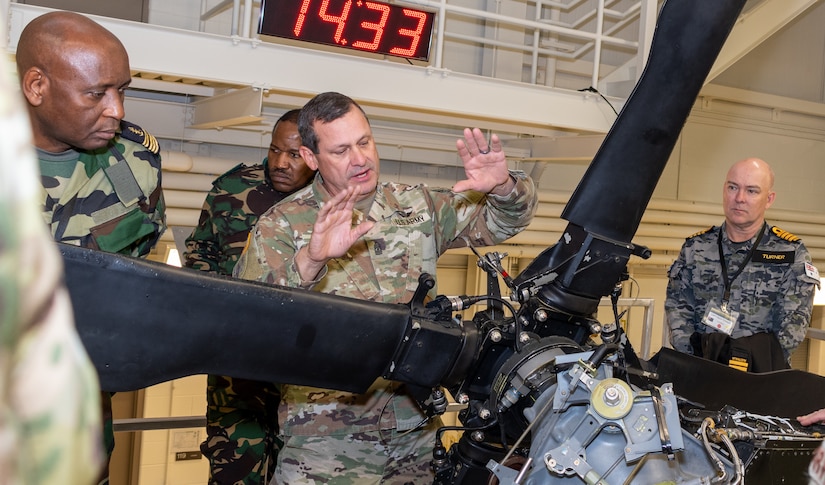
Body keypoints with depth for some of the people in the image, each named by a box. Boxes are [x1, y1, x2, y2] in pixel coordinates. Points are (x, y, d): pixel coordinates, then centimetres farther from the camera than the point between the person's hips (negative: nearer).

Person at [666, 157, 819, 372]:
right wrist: (689, 358, -5)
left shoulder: (791, 254, 5)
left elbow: (793, 322, 1)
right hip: (699, 370, 1)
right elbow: (677, 306, 10)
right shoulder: (695, 248, 12)